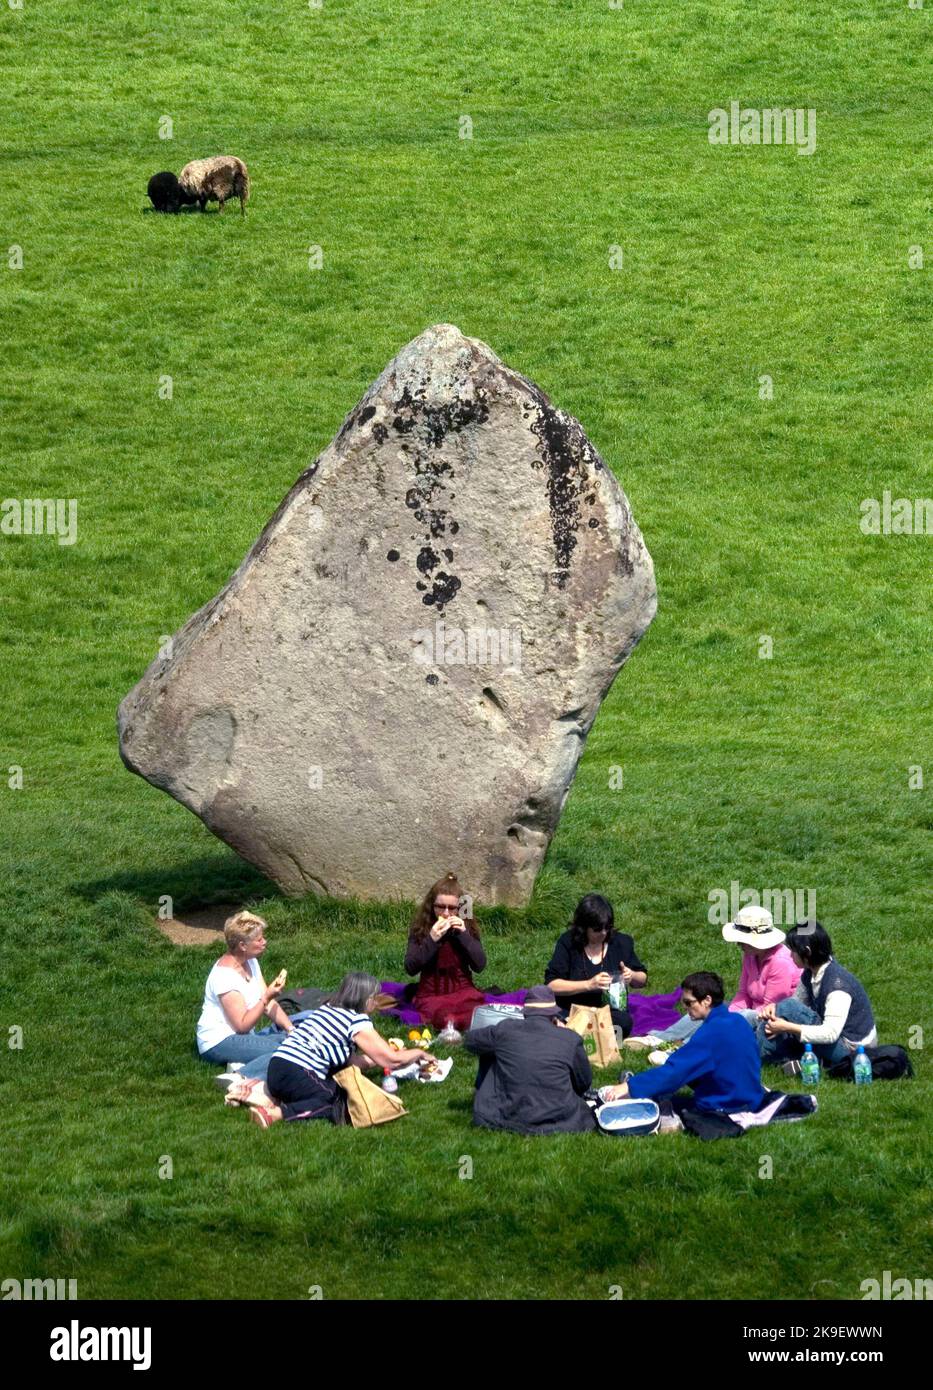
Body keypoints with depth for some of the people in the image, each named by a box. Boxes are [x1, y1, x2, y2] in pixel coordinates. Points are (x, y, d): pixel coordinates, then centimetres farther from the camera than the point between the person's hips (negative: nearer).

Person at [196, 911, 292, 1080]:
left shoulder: (251, 962, 8)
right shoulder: (225, 974, -20)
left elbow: (270, 1004, 6)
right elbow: (242, 1025, -19)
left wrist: (291, 1029, -7)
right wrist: (266, 998, -24)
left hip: (242, 1036, 10)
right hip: (219, 1042, -10)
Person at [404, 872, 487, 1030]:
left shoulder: (466, 927, 4)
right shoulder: (421, 928, -1)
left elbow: (480, 966, -3)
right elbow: (410, 968, -8)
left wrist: (463, 935, -14)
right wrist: (431, 940, -20)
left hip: (463, 991, 2)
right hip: (431, 995, -2)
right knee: (445, 1019, -36)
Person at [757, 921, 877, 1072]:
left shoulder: (837, 983, -25)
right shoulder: (810, 974, 1)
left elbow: (831, 1034, -30)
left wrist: (787, 1027, -29)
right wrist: (773, 1008, -13)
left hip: (850, 1048, -10)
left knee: (789, 1008, -19)